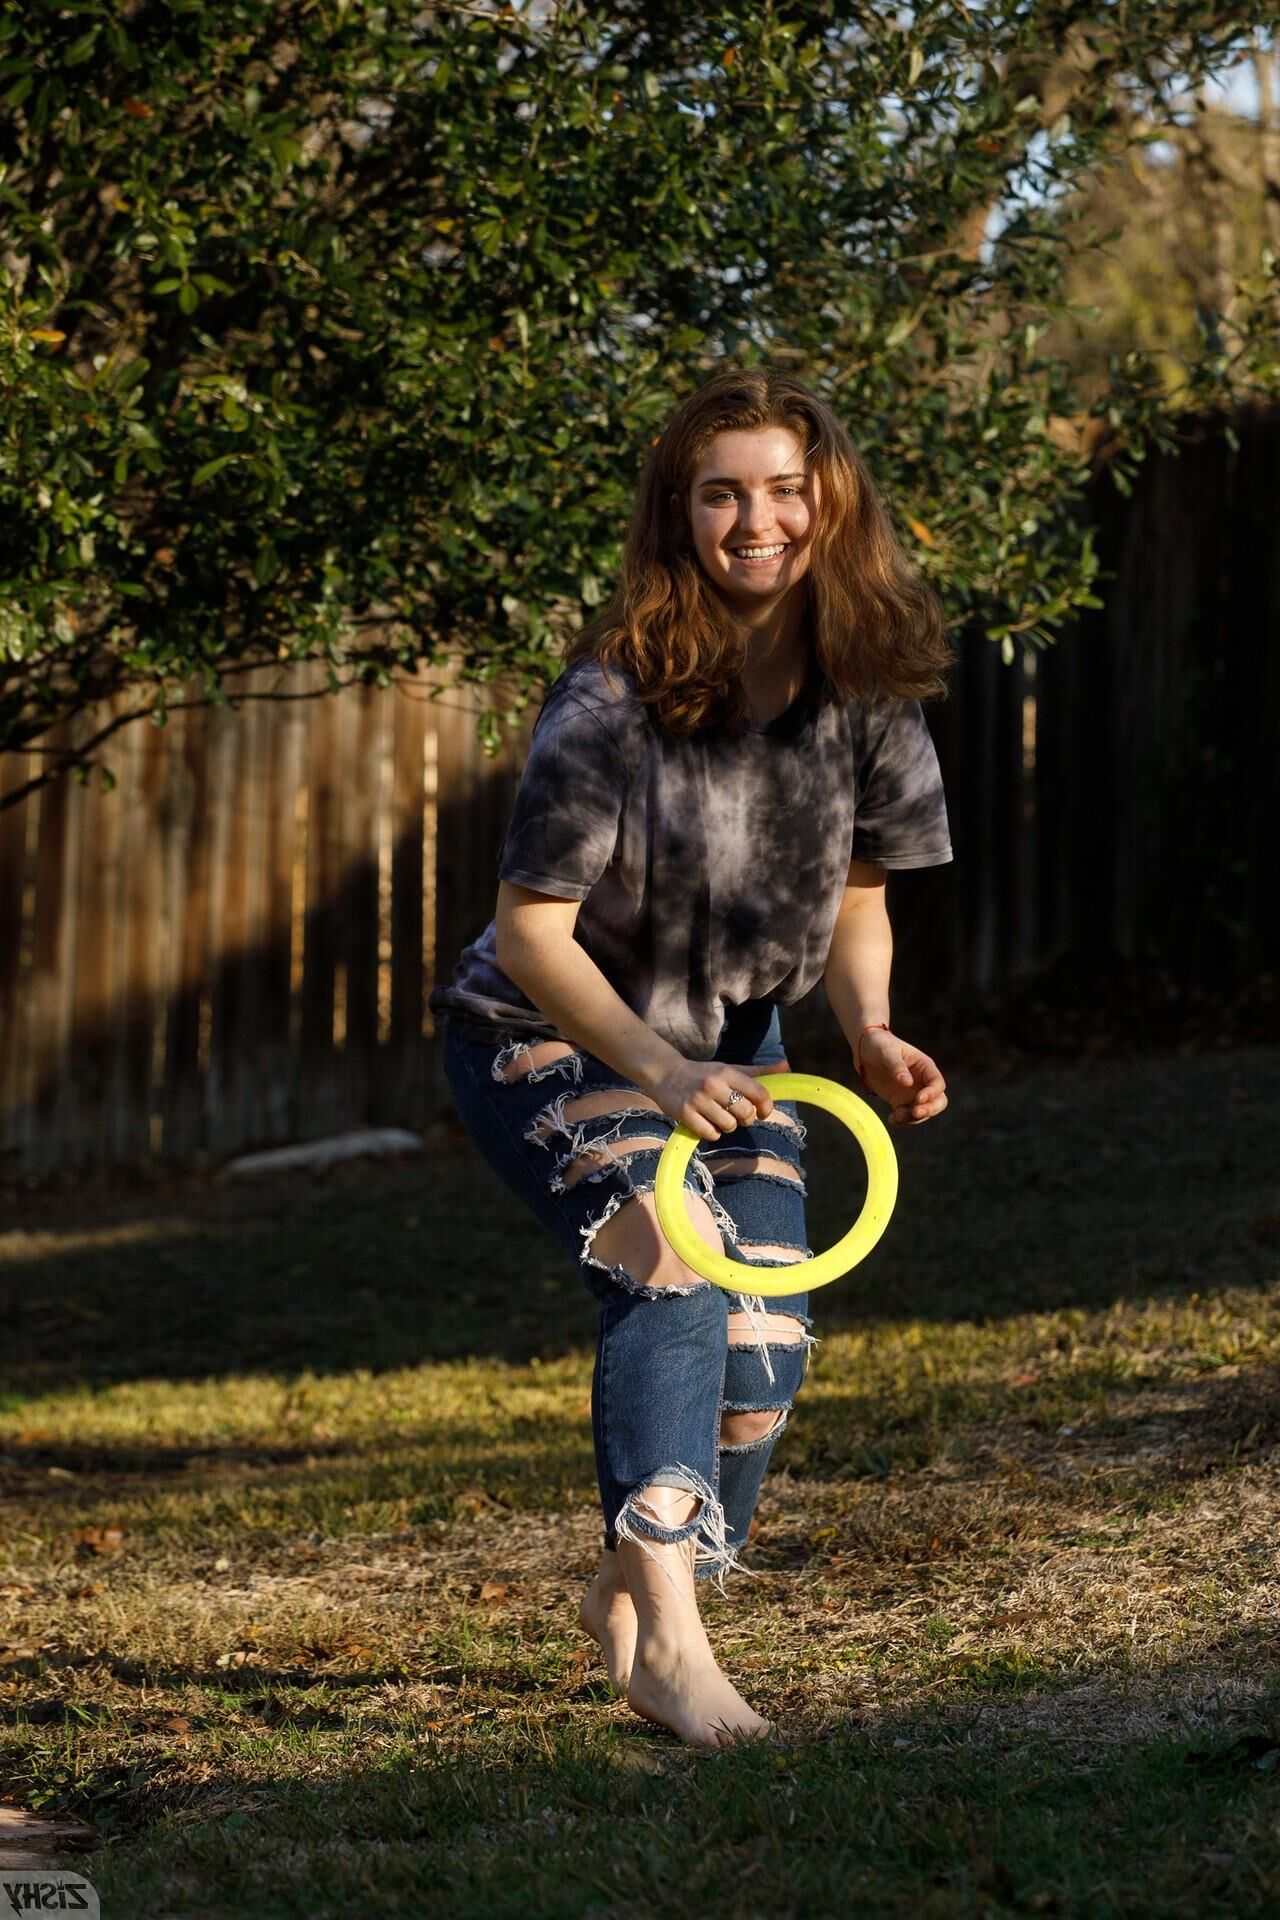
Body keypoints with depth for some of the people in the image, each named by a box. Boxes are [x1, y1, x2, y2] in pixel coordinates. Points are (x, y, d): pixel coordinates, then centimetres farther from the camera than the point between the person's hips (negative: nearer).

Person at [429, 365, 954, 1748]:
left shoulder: (866, 688, -10)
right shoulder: (615, 696, -26)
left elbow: (856, 898, 3)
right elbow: (531, 930, -22)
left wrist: (870, 1035, -16)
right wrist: (655, 1071, -33)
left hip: (727, 1048, 6)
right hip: (545, 1036, -6)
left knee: (763, 1346, 0)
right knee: (673, 1259, -28)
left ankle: (631, 1592, 26)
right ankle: (668, 1637, -31)